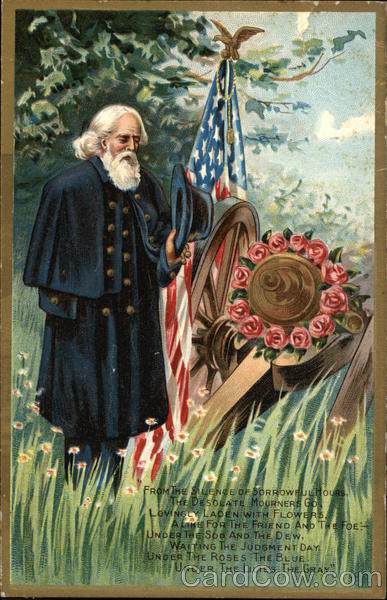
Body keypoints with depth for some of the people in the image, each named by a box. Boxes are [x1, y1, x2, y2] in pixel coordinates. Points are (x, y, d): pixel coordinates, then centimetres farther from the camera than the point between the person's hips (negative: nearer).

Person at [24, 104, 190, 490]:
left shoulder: (146, 187, 7)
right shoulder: (70, 186, -6)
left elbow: (160, 240, 12)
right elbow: (51, 251, -4)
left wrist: (171, 255, -10)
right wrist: (60, 303, -7)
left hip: (133, 315, 4)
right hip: (86, 315, -4)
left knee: (124, 400, 10)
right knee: (86, 398, 2)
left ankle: (112, 497, 25)